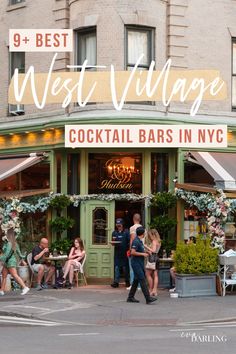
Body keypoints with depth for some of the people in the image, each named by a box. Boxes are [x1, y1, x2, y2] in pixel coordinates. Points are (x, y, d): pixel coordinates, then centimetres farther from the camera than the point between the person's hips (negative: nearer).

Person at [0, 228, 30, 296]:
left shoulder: (9, 243, -17)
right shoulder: (14, 243, 11)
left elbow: (7, 254, -21)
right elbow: (18, 252, 17)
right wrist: (22, 260, 23)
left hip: (10, 262, -10)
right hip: (7, 262, 10)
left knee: (15, 275, -12)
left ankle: (25, 287, -16)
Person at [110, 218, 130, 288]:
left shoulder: (126, 232, 0)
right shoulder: (114, 233, 11)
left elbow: (129, 242, -3)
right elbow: (113, 243, 12)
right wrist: (113, 242, -11)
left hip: (125, 253, -3)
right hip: (117, 253, 3)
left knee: (125, 267, 3)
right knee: (116, 267, -2)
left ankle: (127, 281, 14)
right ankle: (116, 282, -3)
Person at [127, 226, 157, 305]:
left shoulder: (140, 241, 15)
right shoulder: (136, 241, -16)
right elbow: (133, 252, -23)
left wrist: (146, 252, 12)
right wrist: (143, 254, -17)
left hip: (140, 264, 10)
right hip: (136, 263, -10)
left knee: (136, 280, 12)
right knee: (142, 280, -12)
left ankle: (130, 297, 17)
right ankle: (148, 298, -15)